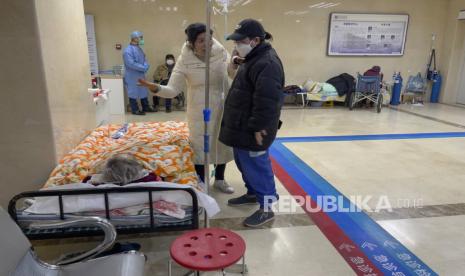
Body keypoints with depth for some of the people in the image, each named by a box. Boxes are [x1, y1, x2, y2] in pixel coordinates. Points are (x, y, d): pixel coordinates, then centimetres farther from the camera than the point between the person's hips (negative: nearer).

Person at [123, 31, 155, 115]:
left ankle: (145, 107, 27)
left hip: (141, 75, 9)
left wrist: (146, 66, -9)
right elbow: (131, 64, -25)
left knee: (144, 91, 15)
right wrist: (143, 68, -20)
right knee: (133, 92, 3)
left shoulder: (139, 48, 10)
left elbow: (144, 59, 13)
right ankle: (135, 110, 13)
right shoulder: (128, 50, -19)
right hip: (132, 76, -9)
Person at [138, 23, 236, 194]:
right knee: (200, 146, 8)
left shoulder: (221, 52, -7)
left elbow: (235, 74, 7)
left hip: (223, 108, 3)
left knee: (223, 143, 15)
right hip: (199, 111, -3)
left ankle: (219, 179, 37)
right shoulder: (185, 61, -13)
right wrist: (155, 88, -34)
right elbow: (173, 90, -16)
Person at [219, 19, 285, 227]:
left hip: (253, 130, -10)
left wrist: (257, 127, -25)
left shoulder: (267, 63, -22)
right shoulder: (253, 59, 14)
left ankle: (266, 208, 13)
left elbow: (266, 101, -28)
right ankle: (253, 193, 38)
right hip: (242, 126, 10)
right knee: (244, 163, 21)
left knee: (256, 166, -1)